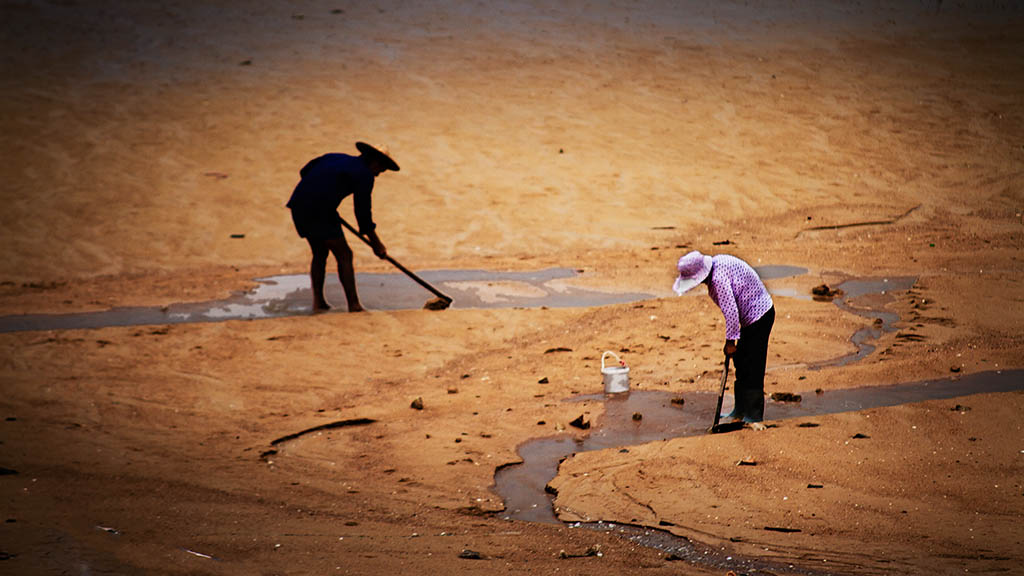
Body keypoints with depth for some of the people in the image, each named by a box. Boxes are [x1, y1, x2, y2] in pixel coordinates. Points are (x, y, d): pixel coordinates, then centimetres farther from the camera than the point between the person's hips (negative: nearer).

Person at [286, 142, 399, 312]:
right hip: (321, 211, -8)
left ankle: (318, 301, 15)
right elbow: (363, 211, -2)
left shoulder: (334, 158, 22)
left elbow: (305, 171, 25)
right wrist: (376, 243, 7)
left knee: (319, 254, 21)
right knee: (344, 255, 1)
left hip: (299, 206, 8)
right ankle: (354, 305, -3)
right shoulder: (364, 174, 0)